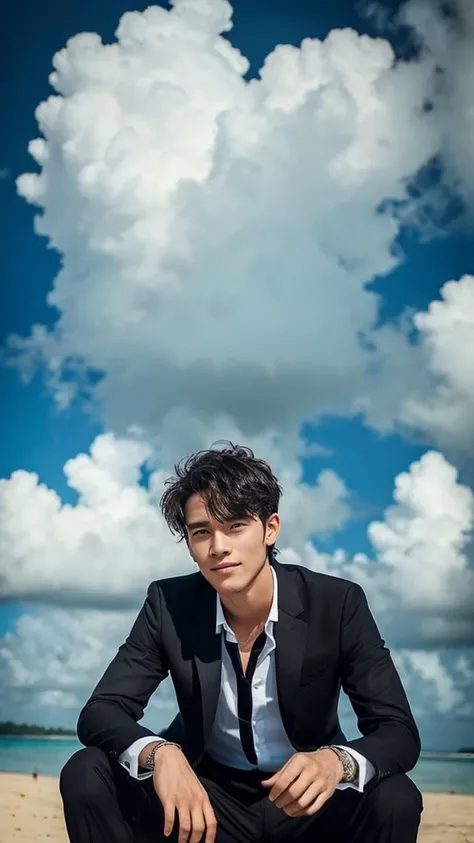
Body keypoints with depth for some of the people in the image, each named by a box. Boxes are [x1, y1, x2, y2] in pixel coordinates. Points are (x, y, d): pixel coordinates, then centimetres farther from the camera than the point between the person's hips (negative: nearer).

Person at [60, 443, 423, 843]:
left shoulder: (337, 604, -15)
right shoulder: (169, 604, -11)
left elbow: (399, 730, -17)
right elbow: (99, 713, -13)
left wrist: (337, 761, -40)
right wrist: (158, 753, -37)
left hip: (305, 801, -1)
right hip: (206, 796, 1)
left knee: (394, 799, -31)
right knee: (86, 774, -21)